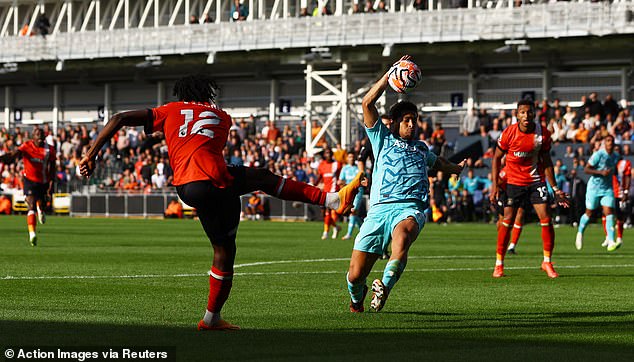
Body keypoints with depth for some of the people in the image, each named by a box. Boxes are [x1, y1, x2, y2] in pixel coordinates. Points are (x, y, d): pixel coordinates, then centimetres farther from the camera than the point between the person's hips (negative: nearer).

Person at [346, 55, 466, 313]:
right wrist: (391, 73, 7)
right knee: (355, 276, -6)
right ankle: (357, 297, 28)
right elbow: (367, 103, 8)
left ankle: (384, 289, -38)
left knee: (402, 236, -40)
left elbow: (436, 162, 56)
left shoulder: (420, 148, 31)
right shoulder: (383, 139, 20)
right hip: (379, 208, -1)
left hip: (411, 207, 1)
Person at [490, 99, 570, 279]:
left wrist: (555, 189, 2)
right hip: (513, 181, -1)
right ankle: (499, 264, 6)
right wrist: (495, 185, -7)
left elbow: (546, 162, 3)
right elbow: (497, 158, -1)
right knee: (507, 221, -5)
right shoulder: (509, 133, -12)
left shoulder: (543, 134, -7)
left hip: (536, 181, 1)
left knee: (546, 219, -9)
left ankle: (547, 262, 5)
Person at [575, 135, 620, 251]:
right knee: (589, 213, 7)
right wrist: (601, 172, -25)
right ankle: (580, 233, 33)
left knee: (609, 213, -11)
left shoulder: (616, 156, 5)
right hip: (594, 188, -4)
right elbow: (586, 169, -16)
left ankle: (611, 242, -18)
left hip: (608, 189, 4)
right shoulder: (598, 155, -14)